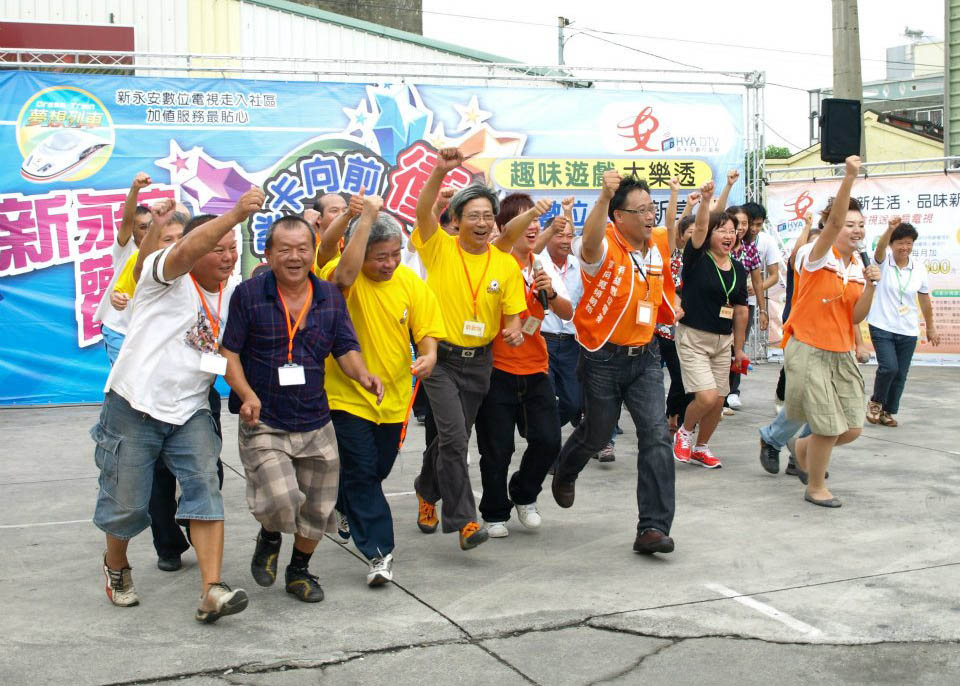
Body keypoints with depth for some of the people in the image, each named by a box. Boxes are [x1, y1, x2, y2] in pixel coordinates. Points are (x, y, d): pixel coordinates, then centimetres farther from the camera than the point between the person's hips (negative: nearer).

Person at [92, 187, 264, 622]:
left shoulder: (233, 292, 10)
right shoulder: (166, 276, -9)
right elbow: (189, 249, -32)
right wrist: (236, 214, -47)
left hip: (191, 411, 4)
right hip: (134, 406, -4)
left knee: (204, 489, -14)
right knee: (126, 503, 7)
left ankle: (212, 592, -18)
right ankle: (116, 566, 37)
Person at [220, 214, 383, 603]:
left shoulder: (330, 297, 5)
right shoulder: (248, 295, -6)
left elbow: (346, 350, 7)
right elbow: (228, 352, -4)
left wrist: (363, 376, -15)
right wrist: (247, 394, -19)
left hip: (315, 422, 4)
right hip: (263, 424, -4)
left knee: (317, 509, 13)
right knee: (281, 500, -20)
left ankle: (299, 571, 39)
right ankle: (269, 537, 17)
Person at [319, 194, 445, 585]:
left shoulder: (411, 283, -2)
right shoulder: (342, 279, -15)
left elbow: (426, 328, 1)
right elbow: (347, 271, -39)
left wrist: (429, 354, -22)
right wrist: (368, 215, -38)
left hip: (394, 394, 5)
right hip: (349, 393, -5)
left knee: (378, 469, 20)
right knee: (362, 471, -9)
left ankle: (346, 508, 50)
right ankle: (379, 552, -2)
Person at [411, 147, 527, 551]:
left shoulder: (506, 264, 1)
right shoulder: (440, 249, -7)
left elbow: (512, 314, 5)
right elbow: (423, 211, -23)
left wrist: (514, 330, -18)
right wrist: (441, 171, -37)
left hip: (479, 361, 4)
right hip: (441, 357, -4)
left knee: (453, 437, 16)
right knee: (454, 436, -16)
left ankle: (427, 492, 41)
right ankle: (463, 520, -9)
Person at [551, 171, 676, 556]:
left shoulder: (659, 244, 0)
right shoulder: (605, 247, -19)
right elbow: (590, 240, -46)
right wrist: (604, 197, -61)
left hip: (645, 356, 4)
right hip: (604, 358, -4)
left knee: (656, 435, -10)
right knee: (596, 434, 15)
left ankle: (653, 527, -5)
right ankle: (565, 473, 52)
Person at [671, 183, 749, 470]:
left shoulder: (738, 269, 7)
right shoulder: (697, 259, -7)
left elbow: (740, 309, 13)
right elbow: (699, 228, -26)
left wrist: (739, 348, 15)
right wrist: (705, 199, -41)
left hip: (723, 340, 6)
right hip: (693, 338, -6)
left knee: (718, 402, 7)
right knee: (706, 397, -17)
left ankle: (701, 448, 29)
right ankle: (684, 432, 13)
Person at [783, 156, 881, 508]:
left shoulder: (858, 267, 9)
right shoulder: (819, 257, -9)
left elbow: (856, 317, 4)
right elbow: (834, 221, -28)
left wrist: (870, 285, -10)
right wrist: (849, 178, -38)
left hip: (842, 353, 7)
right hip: (809, 350, -7)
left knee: (851, 429, 6)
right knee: (829, 427, -5)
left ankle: (804, 449, 36)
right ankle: (815, 487, 18)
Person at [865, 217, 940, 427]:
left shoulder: (918, 268, 2)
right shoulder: (884, 261, -6)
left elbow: (925, 299, 11)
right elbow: (880, 247, -30)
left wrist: (931, 327, 16)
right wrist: (890, 229, -50)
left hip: (908, 331, 4)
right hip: (882, 327, -4)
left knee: (901, 375, 5)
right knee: (889, 367, -17)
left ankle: (888, 411, 24)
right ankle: (876, 402, 9)